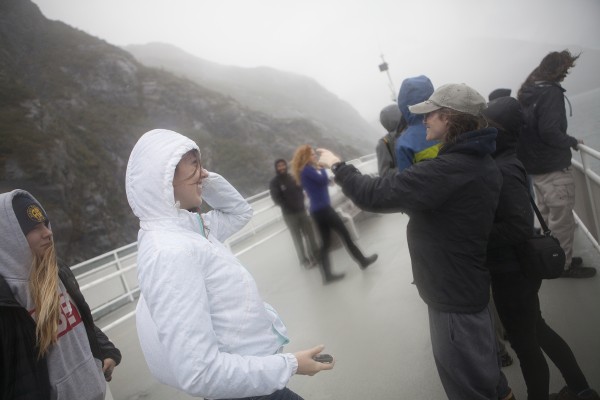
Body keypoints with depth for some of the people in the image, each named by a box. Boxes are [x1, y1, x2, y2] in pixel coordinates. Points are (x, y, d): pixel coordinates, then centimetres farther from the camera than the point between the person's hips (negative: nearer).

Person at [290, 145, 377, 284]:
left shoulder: (306, 171, 16)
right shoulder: (307, 170, -12)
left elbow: (322, 182, 18)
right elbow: (322, 180, -23)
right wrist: (321, 168, -6)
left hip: (317, 210, 9)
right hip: (323, 209, -9)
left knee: (325, 242, 8)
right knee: (344, 234, 3)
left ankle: (327, 274, 8)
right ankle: (363, 261, 16)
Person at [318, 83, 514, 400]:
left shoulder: (449, 169, -29)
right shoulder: (481, 162, 4)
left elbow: (375, 195, -28)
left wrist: (338, 166, -12)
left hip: (453, 293, -9)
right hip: (470, 284, 9)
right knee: (485, 371, 29)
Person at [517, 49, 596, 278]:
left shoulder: (527, 92, 8)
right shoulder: (551, 91, -18)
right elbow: (550, 131, -26)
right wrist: (572, 142, -9)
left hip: (534, 165, 9)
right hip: (553, 168, -9)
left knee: (547, 215, 20)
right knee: (562, 219, 4)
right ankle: (564, 265, 15)